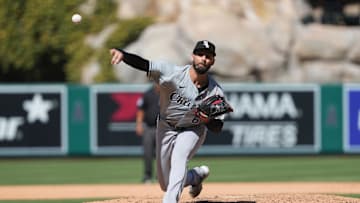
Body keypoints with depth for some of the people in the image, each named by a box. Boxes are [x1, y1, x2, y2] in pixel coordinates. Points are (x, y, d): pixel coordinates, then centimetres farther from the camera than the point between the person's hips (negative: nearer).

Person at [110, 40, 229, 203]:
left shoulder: (216, 92, -20)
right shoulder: (172, 73, -26)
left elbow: (218, 128, -13)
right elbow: (142, 63, -39)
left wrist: (207, 120, -37)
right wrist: (122, 54, -59)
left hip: (192, 130, -1)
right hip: (166, 128, 1)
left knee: (178, 159, -32)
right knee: (166, 185, 8)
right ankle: (197, 175, 38)